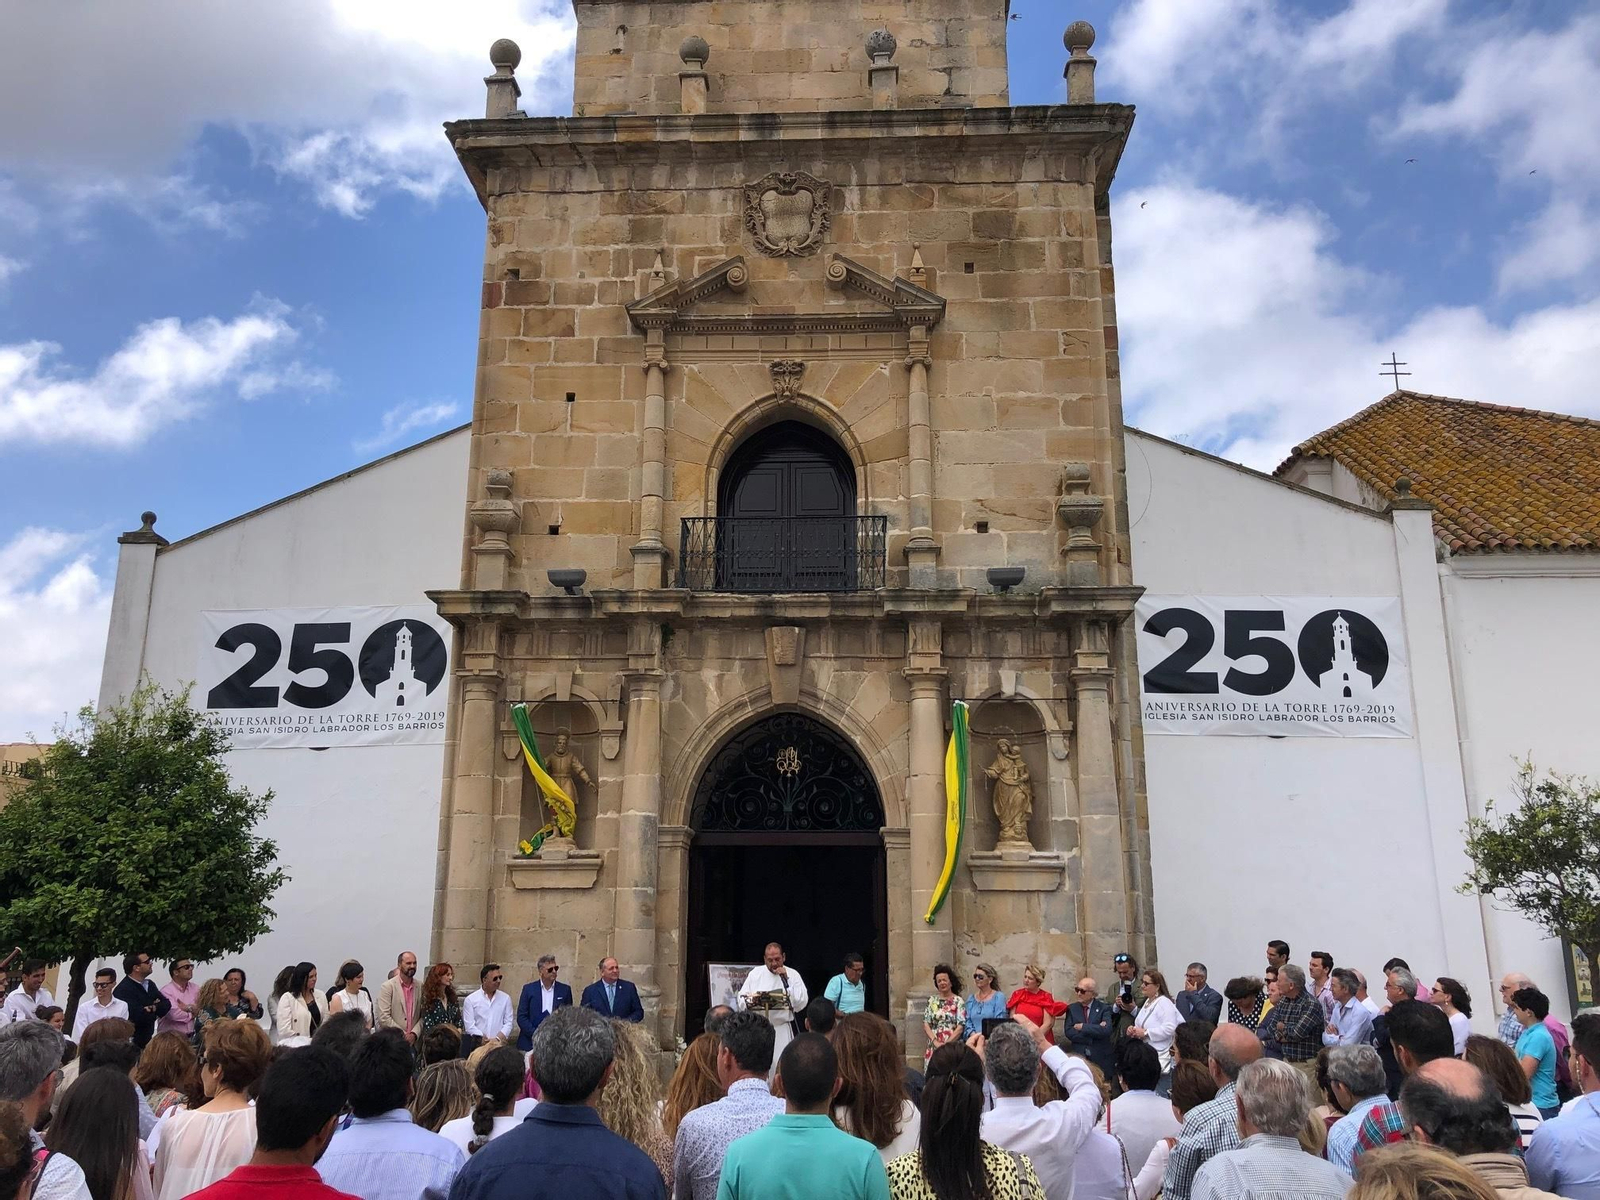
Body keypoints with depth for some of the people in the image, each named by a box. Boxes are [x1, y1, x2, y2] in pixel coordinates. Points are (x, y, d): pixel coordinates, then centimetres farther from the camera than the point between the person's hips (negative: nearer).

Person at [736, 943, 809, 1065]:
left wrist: (785, 980, -11)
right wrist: (752, 1000, -16)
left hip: (783, 1029, -1)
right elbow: (742, 1000, 6)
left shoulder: (793, 975, 2)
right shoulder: (755, 973, 7)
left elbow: (801, 1003, -8)